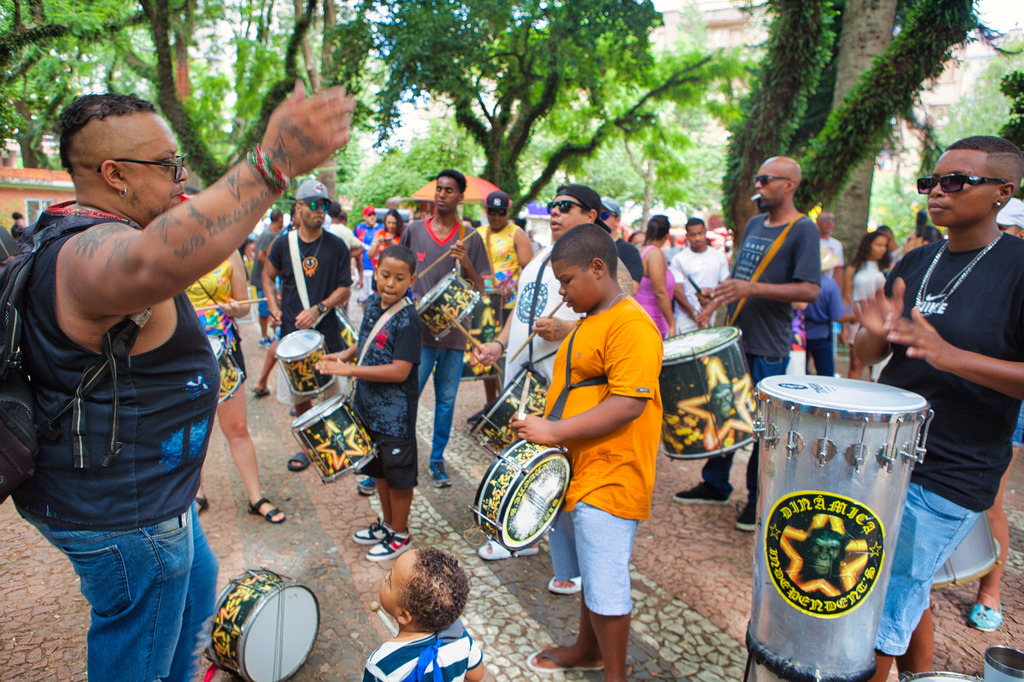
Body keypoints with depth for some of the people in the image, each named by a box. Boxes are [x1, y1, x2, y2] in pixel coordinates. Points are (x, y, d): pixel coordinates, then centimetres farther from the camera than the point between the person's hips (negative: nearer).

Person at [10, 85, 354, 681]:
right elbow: (155, 262, -55)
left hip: (136, 491, 11)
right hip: (121, 515, -11)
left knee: (196, 582, 31)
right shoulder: (94, 251, -30)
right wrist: (270, 165, -60)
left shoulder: (67, 234, 6)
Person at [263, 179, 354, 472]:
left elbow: (344, 289, -2)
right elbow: (268, 276, 17)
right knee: (298, 395, 10)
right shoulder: (284, 244, 2)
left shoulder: (337, 246, -3)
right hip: (292, 331, 2)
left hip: (327, 331, -2)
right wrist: (273, 306, 2)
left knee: (334, 395, 4)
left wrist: (318, 309, -14)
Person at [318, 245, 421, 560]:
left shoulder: (407, 319, -21)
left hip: (395, 413, -8)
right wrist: (343, 355, 3)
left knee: (398, 473, 9)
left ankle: (400, 534, 28)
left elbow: (400, 371, -25)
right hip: (369, 405, 8)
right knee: (380, 469, 22)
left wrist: (348, 370, -24)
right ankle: (387, 523, 42)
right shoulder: (372, 303, 3)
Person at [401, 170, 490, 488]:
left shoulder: (470, 239, 3)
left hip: (454, 332, 1)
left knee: (446, 399, 10)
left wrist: (466, 264, -14)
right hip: (419, 330, -1)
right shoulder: (414, 231, 4)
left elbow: (480, 289, 3)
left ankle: (437, 459, 25)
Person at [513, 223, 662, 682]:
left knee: (605, 583, 4)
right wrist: (542, 427, 11)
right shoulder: (588, 322, 14)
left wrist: (556, 431, -24)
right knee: (589, 570, 24)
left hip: (608, 480, -9)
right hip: (577, 473, 10)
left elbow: (628, 403, -26)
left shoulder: (631, 325, -19)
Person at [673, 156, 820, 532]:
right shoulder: (753, 224, 12)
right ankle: (715, 484, 30)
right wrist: (719, 298, 9)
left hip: (768, 348, -7)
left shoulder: (802, 230, -10)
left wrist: (752, 289, -28)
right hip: (735, 337, 7)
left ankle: (759, 499, 21)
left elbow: (809, 290, -20)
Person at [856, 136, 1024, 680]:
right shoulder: (916, 263, 8)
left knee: (878, 611, 0)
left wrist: (950, 355, -30)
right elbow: (868, 355, 9)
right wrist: (876, 332, -13)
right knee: (907, 592, 22)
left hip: (950, 477, -6)